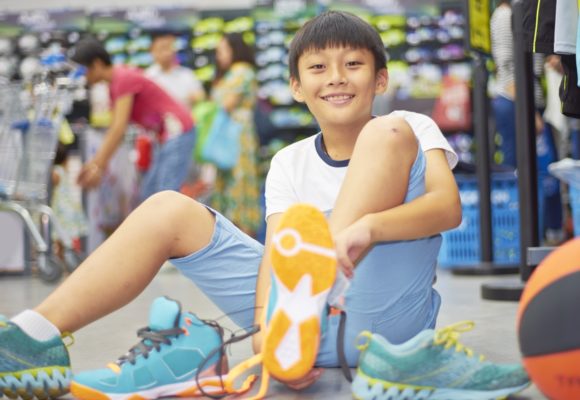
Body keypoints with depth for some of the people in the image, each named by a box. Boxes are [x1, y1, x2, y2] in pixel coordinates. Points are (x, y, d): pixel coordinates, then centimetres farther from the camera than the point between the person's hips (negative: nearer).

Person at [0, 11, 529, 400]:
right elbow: (277, 248, -2)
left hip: (384, 314, -4)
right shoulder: (290, 163, 14)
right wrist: (266, 327, -24)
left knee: (389, 134, -21)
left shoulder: (413, 129, 5)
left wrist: (365, 226, -35)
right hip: (307, 316, 4)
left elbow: (449, 207, -15)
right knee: (169, 211, -3)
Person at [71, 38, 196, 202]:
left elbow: (119, 128, -23)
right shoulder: (115, 84, 11)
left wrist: (98, 165, -25)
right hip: (166, 137, 10)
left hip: (177, 132, -10)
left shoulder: (125, 79, -17)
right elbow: (115, 128, 13)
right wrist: (96, 161, 10)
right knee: (148, 193, 10)